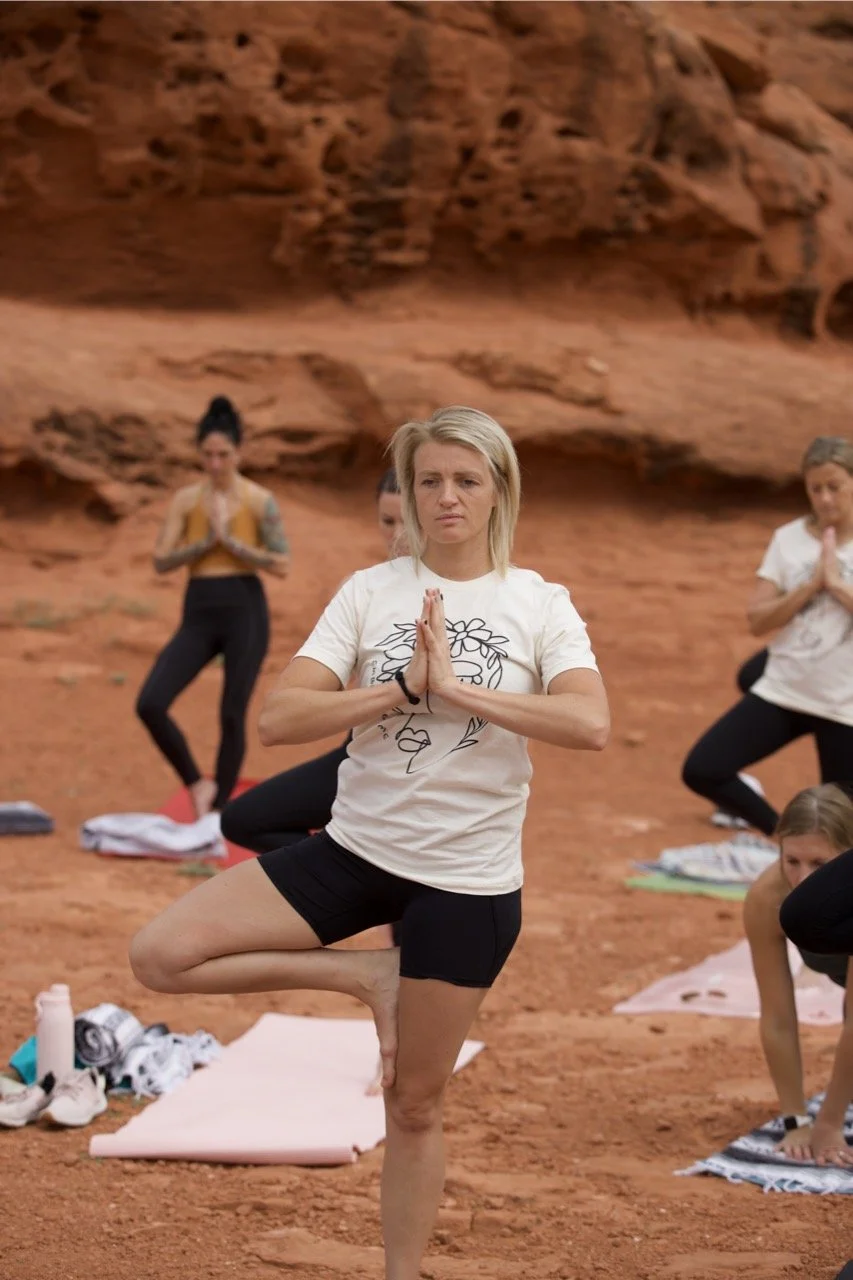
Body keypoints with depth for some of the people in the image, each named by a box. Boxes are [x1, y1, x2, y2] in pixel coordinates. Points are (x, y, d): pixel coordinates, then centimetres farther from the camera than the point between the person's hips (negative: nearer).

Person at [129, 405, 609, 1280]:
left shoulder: (539, 605, -4)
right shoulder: (371, 591, 0)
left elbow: (591, 725, -22)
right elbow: (277, 719, -10)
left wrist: (458, 688, -23)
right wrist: (402, 689, -19)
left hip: (467, 880, -2)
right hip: (355, 847, 2)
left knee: (414, 1105, 8)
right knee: (160, 955, -12)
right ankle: (364, 977, 3)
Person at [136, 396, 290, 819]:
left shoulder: (259, 501, -4)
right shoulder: (186, 499, 4)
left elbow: (282, 565, -8)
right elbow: (161, 561, -2)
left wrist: (231, 540, -14)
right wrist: (207, 541, -14)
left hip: (245, 610, -3)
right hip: (199, 613, 3)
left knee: (232, 716, 2)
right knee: (150, 704, -12)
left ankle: (218, 808, 18)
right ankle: (198, 784, 6)